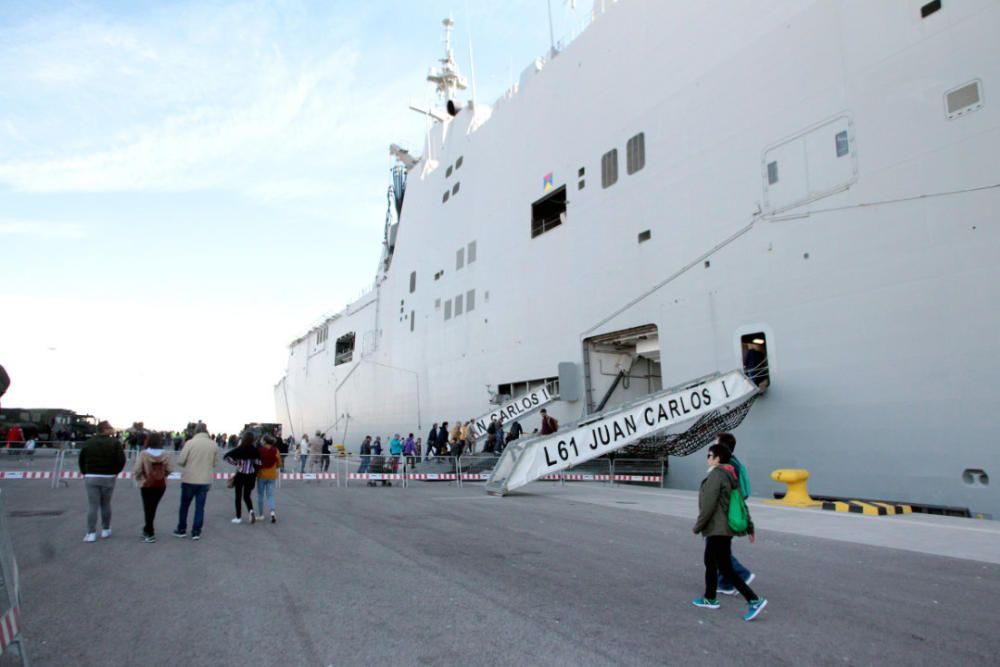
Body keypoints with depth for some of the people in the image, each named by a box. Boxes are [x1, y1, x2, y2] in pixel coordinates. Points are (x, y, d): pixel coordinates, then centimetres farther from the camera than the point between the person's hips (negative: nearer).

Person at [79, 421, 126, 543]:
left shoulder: (88, 443, 5)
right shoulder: (115, 443, -5)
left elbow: (81, 460, 6)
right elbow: (121, 460, -11)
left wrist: (85, 473, 15)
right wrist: (115, 472, 4)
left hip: (91, 477, 1)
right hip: (108, 478, -1)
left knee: (92, 505, 2)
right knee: (106, 504, 11)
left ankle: (91, 533, -1)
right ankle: (105, 530, 19)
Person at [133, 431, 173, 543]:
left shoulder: (143, 454, -14)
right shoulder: (165, 455, -7)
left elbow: (137, 470, -15)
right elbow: (169, 469, -5)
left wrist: (139, 479, 5)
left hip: (146, 485, -2)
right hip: (161, 484, 2)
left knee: (148, 508, 7)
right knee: (153, 507, 18)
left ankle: (150, 534, 10)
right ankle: (148, 528, 31)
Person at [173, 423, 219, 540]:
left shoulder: (190, 443, -11)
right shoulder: (213, 444, -2)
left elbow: (180, 461, -8)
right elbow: (215, 463, 5)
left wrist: (188, 464, 11)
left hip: (189, 479, -2)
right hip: (205, 481, 2)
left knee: (184, 505, 15)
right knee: (200, 506, 10)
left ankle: (181, 529, 26)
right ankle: (196, 532, 12)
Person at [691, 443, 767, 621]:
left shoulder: (715, 475, -17)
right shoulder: (730, 476, 11)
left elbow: (708, 506, -20)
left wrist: (697, 527, -11)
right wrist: (749, 528, 19)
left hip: (718, 531, -10)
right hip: (720, 530, 10)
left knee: (726, 570, -5)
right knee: (710, 563, 19)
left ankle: (755, 600, -5)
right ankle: (710, 599, 28)